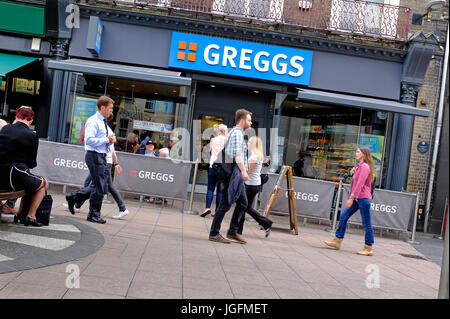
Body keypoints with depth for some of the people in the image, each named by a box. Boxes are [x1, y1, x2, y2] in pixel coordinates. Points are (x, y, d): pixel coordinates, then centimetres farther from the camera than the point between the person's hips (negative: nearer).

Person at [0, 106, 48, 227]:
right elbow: (32, 163, -3)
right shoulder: (32, 135, -8)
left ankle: (20, 213, 30)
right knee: (43, 183, 19)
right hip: (14, 177, -6)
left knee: (29, 181, 32)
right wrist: (32, 164, 20)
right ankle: (30, 216, 13)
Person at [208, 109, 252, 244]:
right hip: (233, 172, -11)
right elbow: (237, 154, -22)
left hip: (236, 175, 11)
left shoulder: (234, 132, 22)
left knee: (243, 203, 11)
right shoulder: (237, 133, -10)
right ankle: (214, 233, -1)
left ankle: (232, 232, 14)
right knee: (225, 204, -7)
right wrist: (243, 171, -28)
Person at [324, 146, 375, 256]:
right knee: (343, 217, 8)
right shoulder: (360, 166, 18)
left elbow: (360, 184, -20)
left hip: (363, 198, -10)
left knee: (367, 224, -2)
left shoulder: (365, 166, -13)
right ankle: (337, 241, 13)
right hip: (358, 198, 10)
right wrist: (354, 172, 7)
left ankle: (368, 248, 4)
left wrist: (351, 198, -23)